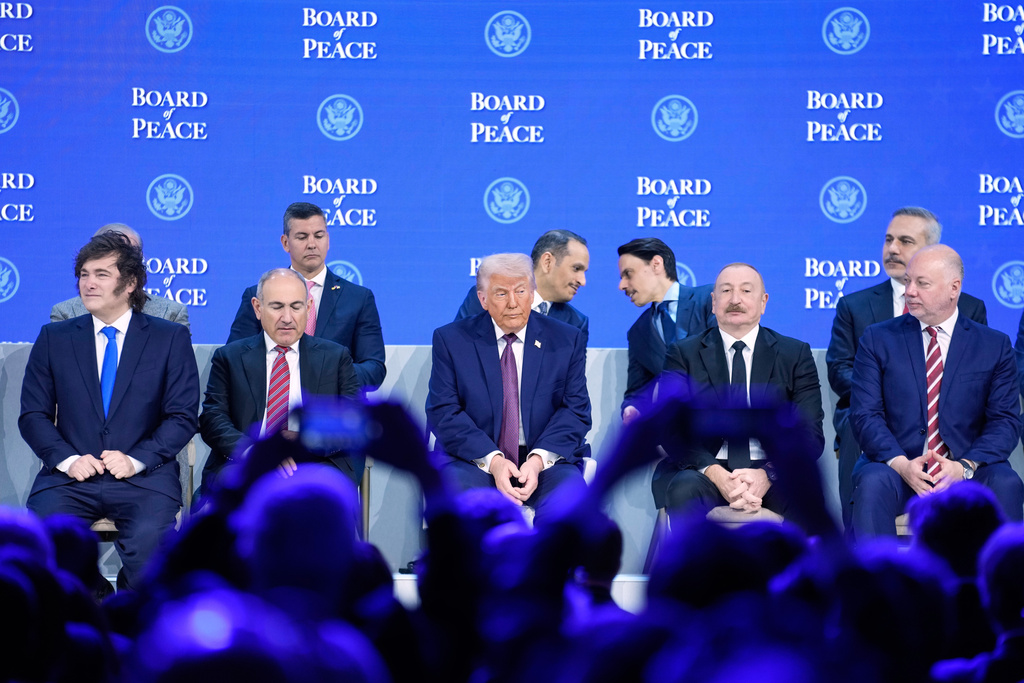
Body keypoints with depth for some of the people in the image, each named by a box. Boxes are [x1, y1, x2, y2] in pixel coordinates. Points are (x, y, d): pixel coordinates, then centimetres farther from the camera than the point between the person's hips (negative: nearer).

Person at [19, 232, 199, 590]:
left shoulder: (171, 338, 8)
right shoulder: (54, 338, 14)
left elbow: (182, 416, 3)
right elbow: (33, 415, 9)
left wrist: (137, 460, -12)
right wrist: (67, 459, -9)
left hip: (144, 477, -1)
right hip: (71, 478, 2)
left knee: (150, 541, -31)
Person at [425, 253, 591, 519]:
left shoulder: (567, 340, 7)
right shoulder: (451, 340, 4)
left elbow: (576, 410, 2)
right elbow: (443, 413, -3)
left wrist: (539, 459, -17)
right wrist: (493, 460, -19)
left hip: (545, 460, 1)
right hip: (475, 460, 0)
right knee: (456, 487, -34)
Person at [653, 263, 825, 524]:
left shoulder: (796, 354, 10)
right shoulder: (683, 354, 9)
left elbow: (810, 433, 1)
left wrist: (768, 474, -19)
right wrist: (715, 474, -21)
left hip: (774, 473, 0)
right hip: (704, 470, 0)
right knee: (685, 489, -34)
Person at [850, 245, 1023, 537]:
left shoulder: (995, 345, 10)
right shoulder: (878, 339, 9)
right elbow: (865, 414, 0)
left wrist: (964, 466, -17)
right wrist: (900, 464, -19)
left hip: (966, 469, 0)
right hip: (895, 466, 0)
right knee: (872, 482, -34)